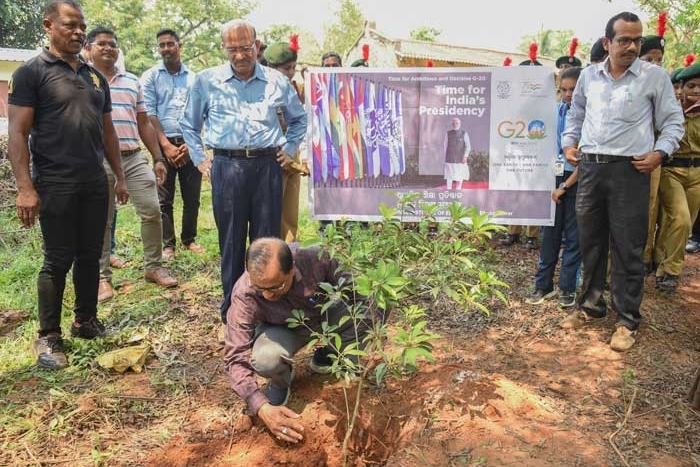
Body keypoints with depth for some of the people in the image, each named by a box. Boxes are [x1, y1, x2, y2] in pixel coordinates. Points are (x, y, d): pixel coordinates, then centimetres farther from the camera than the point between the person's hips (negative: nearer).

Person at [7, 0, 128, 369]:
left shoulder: (95, 77, 14)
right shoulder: (31, 72, -4)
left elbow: (107, 130, 18)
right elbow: (17, 133, -9)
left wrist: (119, 176, 14)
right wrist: (25, 187, -16)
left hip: (95, 184, 6)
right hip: (55, 185, -5)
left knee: (90, 256, 11)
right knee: (58, 260, 0)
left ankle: (85, 321, 27)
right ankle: (48, 337, 15)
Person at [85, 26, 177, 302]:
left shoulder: (132, 82, 15)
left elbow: (143, 123, 16)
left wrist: (157, 158, 11)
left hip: (134, 157, 4)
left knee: (152, 212, 0)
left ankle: (153, 267, 17)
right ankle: (102, 276, 16)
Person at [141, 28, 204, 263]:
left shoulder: (194, 78, 10)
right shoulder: (151, 76, 6)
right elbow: (149, 114, -1)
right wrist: (166, 145, -10)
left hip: (190, 144, 2)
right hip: (164, 144, -1)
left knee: (192, 197, 6)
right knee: (164, 199, 1)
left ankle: (189, 239, 20)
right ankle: (168, 245, 10)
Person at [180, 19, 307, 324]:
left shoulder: (277, 82, 7)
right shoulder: (206, 80, 6)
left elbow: (299, 118, 24)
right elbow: (188, 124, 18)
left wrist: (289, 149, 14)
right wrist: (199, 159, 11)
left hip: (267, 166, 1)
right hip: (227, 167, 0)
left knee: (267, 239, 4)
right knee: (230, 240, 5)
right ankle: (232, 307, 18)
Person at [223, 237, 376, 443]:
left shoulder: (317, 260, -33)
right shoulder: (244, 294, -34)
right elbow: (236, 357, -32)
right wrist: (262, 408, -42)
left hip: (324, 315, 3)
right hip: (283, 329, -2)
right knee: (265, 359, -37)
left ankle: (325, 357, 5)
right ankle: (280, 381, 3)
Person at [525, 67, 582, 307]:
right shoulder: (556, 111, 3)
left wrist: (565, 186, -9)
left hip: (577, 180, -4)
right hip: (555, 176, 4)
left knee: (573, 236, 5)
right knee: (549, 232, 7)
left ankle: (568, 288, 17)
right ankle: (543, 284, 17)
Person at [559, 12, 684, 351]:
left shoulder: (655, 76, 0)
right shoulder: (589, 75, 9)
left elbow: (673, 122, 5)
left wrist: (660, 152, -10)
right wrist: (569, 143, 13)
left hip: (630, 171, -3)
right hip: (590, 168, 4)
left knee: (627, 248, -1)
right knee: (590, 242, 12)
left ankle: (627, 320, 11)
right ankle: (591, 306, 28)